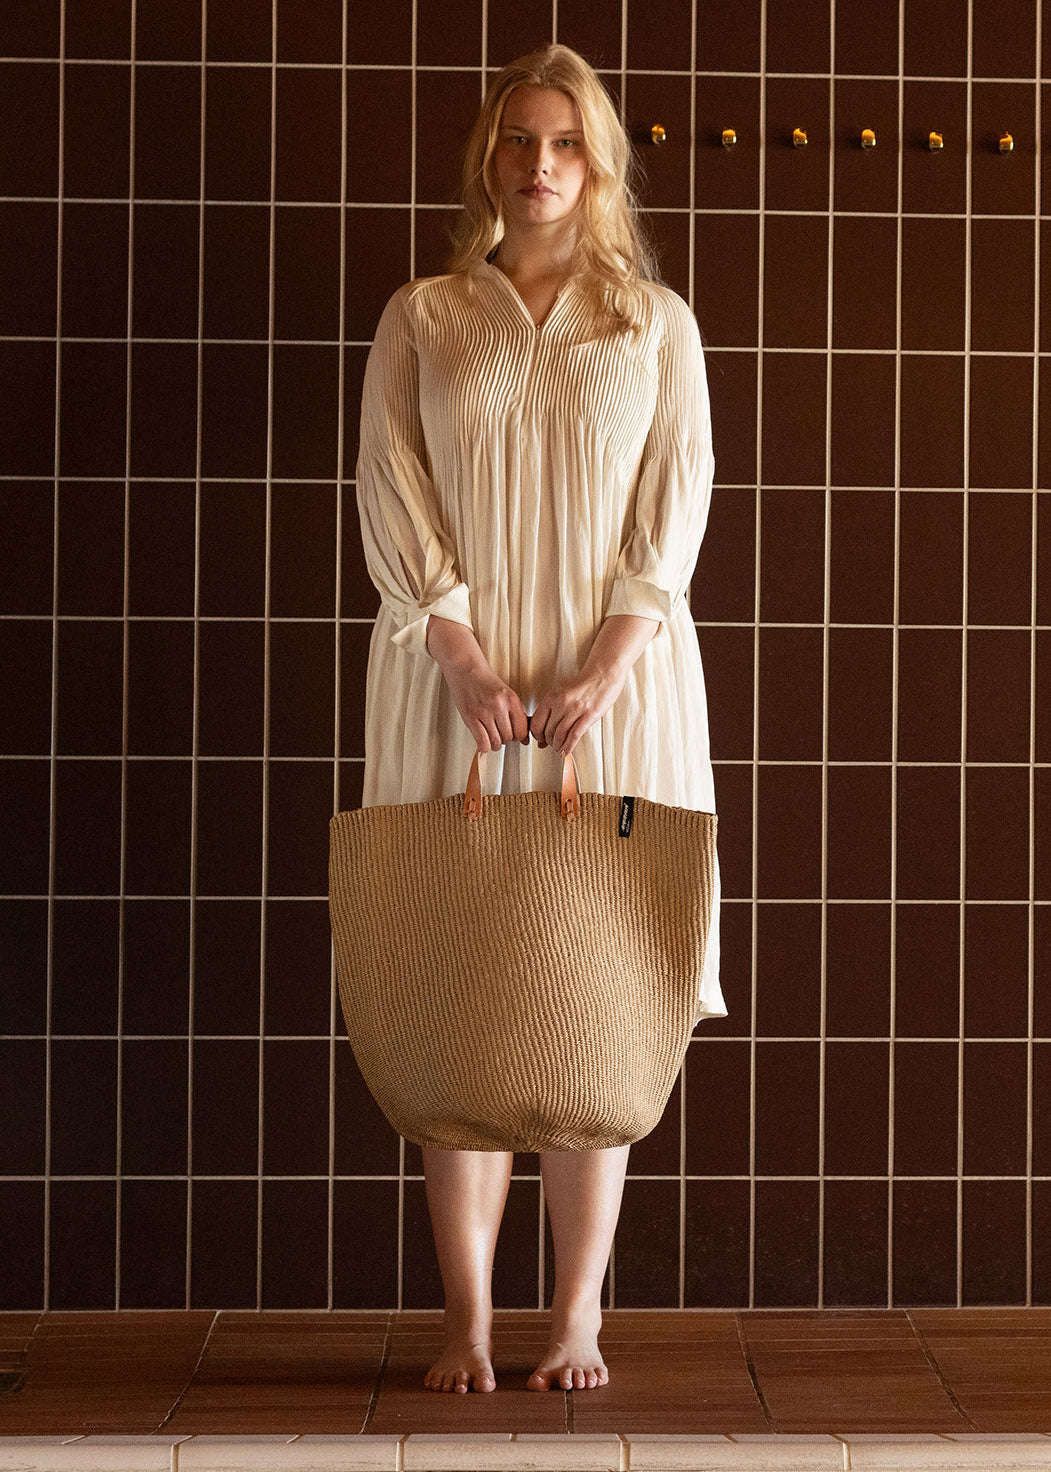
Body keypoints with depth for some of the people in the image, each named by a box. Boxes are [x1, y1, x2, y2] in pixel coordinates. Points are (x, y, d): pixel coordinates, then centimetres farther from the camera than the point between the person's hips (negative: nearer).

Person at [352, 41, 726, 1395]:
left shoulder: (656, 322, 11)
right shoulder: (421, 317, 10)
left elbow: (673, 505, 2)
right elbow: (392, 493, 1)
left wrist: (603, 669, -11)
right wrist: (466, 659, -12)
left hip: (614, 686, 0)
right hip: (456, 685, 0)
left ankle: (579, 1318, 5)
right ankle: (466, 1321, 3)